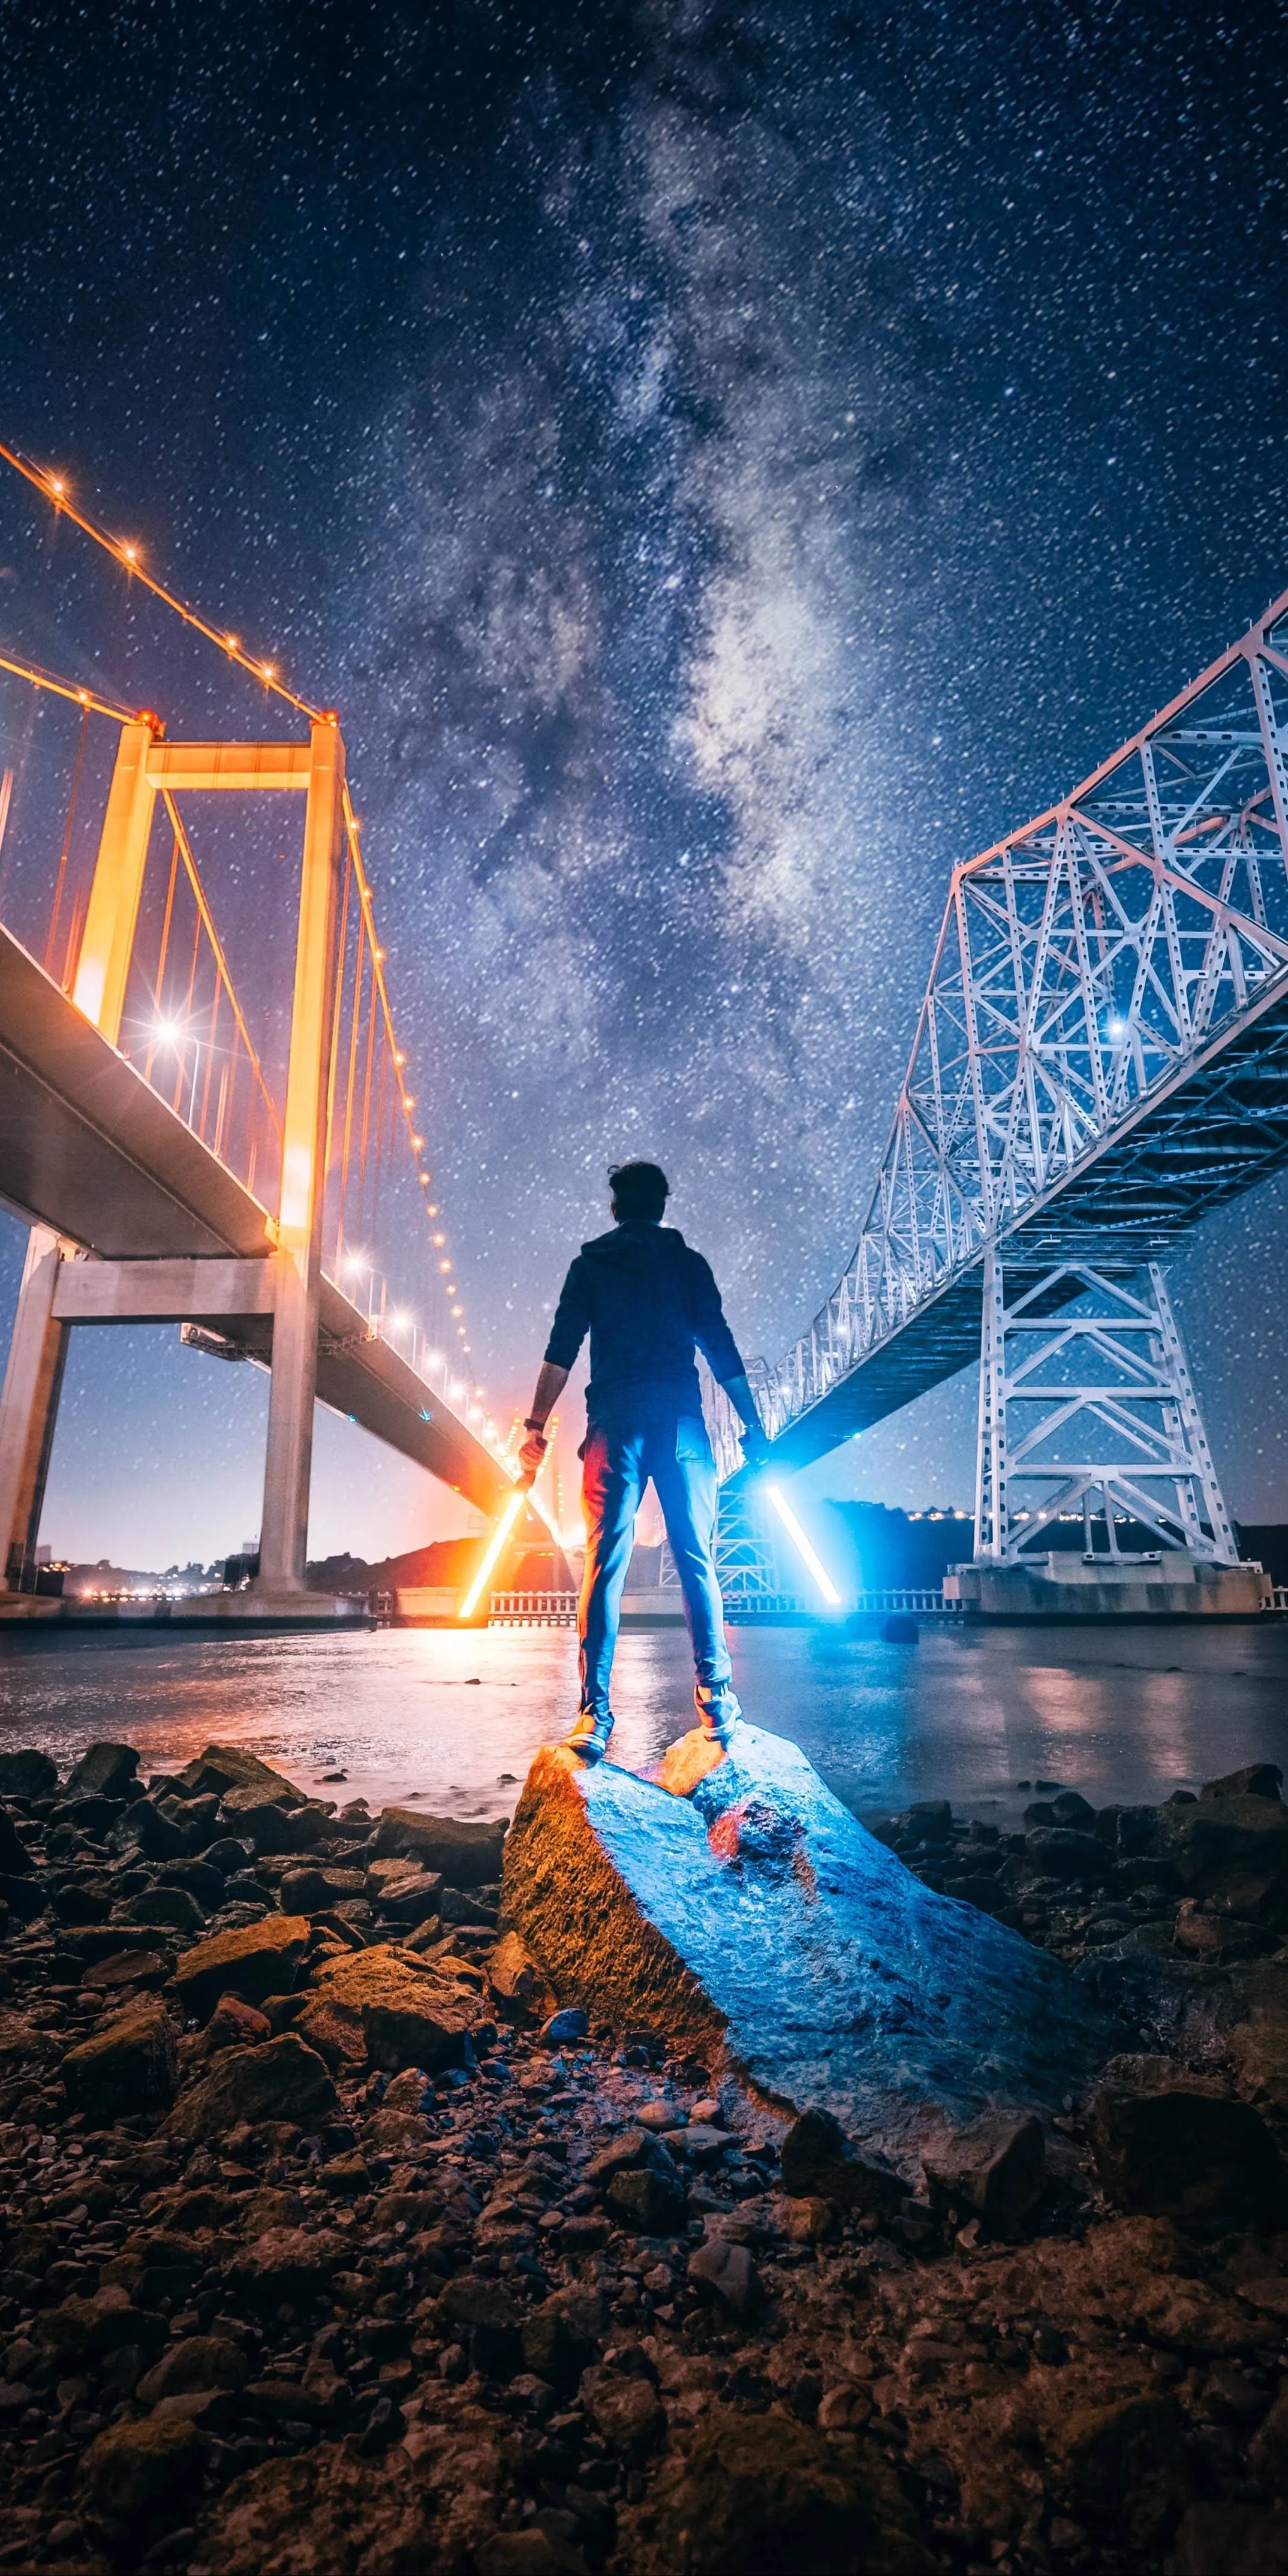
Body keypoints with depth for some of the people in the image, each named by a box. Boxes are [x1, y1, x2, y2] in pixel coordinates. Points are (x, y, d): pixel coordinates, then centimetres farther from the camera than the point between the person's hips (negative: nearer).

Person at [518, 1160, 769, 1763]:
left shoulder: (590, 1265, 12)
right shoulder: (686, 1263, 12)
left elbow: (561, 1350, 1)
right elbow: (721, 1350, 6)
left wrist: (537, 1426, -2)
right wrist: (752, 1426, 8)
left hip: (616, 1423, 0)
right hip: (681, 1422, 1)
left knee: (605, 1564, -1)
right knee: (696, 1561, 5)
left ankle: (595, 1714, -6)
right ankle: (716, 1699, 2)